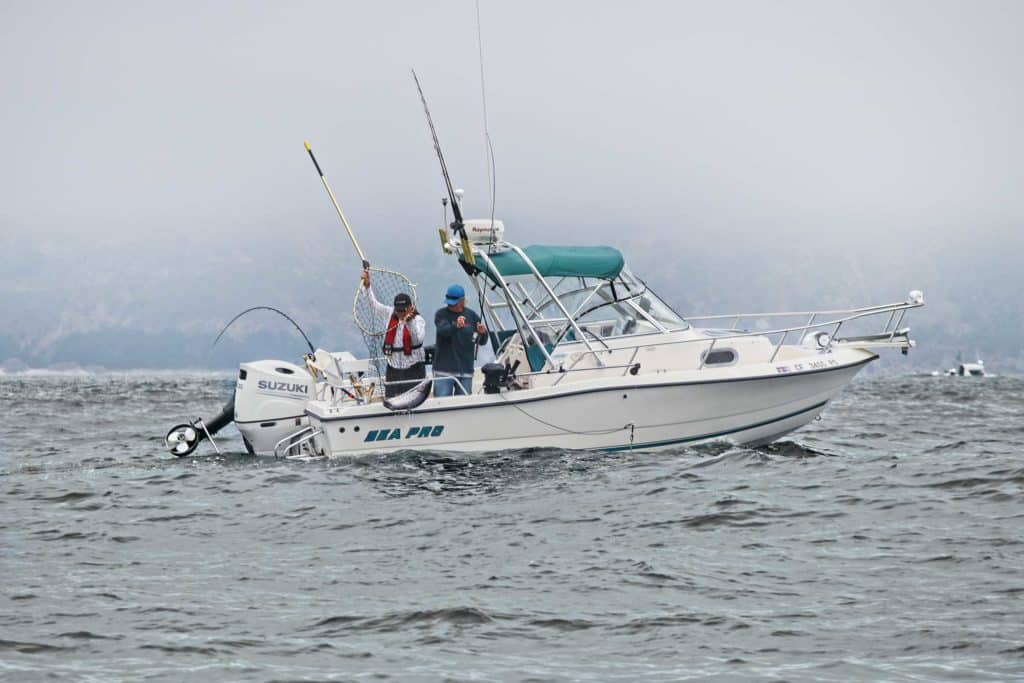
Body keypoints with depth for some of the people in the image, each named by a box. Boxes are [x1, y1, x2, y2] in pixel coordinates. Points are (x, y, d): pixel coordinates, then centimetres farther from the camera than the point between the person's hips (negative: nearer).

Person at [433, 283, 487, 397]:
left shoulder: (471, 316, 7)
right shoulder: (441, 314, -2)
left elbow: (482, 342, 9)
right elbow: (443, 330, -23)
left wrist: (482, 333, -14)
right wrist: (456, 326, -43)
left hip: (465, 371, 3)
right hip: (444, 370, -3)